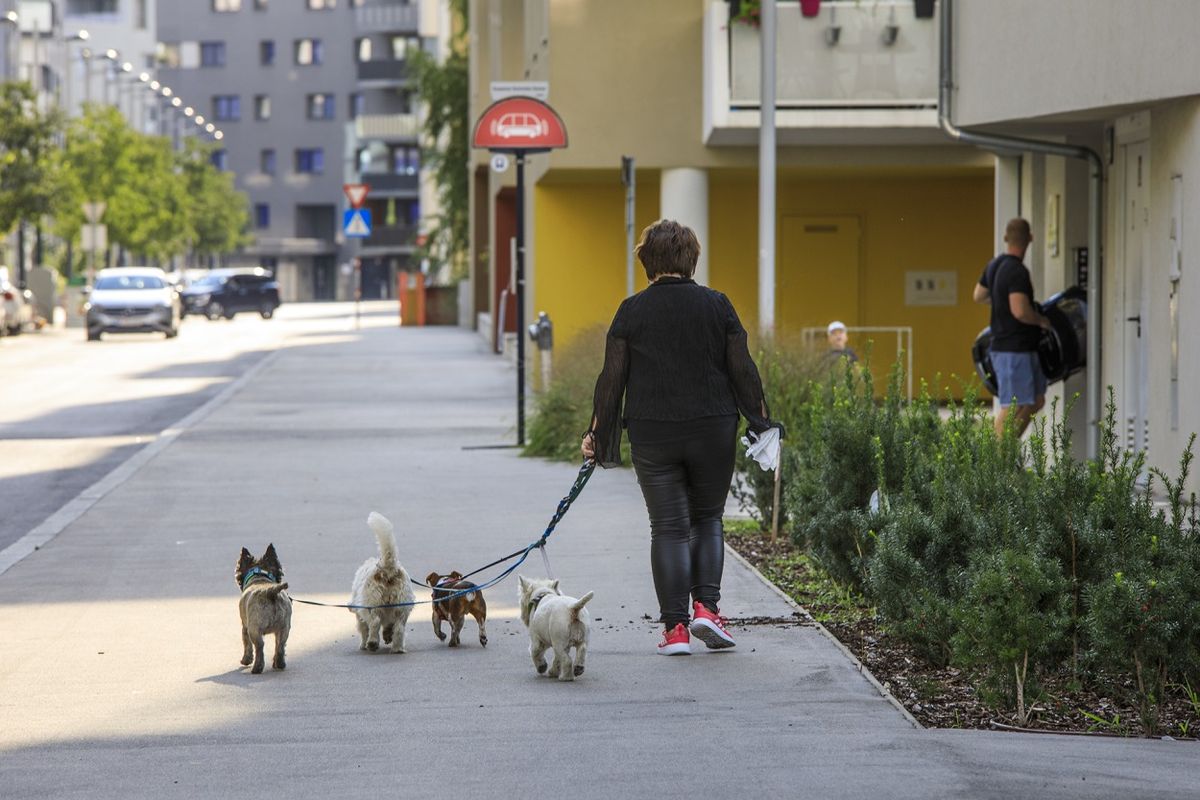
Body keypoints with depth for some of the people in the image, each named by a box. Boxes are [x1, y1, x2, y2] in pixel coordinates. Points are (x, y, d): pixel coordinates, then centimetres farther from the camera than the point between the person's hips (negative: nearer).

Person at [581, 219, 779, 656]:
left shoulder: (632, 311, -2)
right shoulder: (717, 305, -1)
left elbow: (612, 378, -2)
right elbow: (742, 370, -1)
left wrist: (598, 432, 6)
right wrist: (761, 423, 6)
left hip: (653, 436, -1)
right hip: (712, 432, 1)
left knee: (668, 527, 4)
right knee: (707, 518, 17)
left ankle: (675, 628, 0)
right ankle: (706, 607, 1)